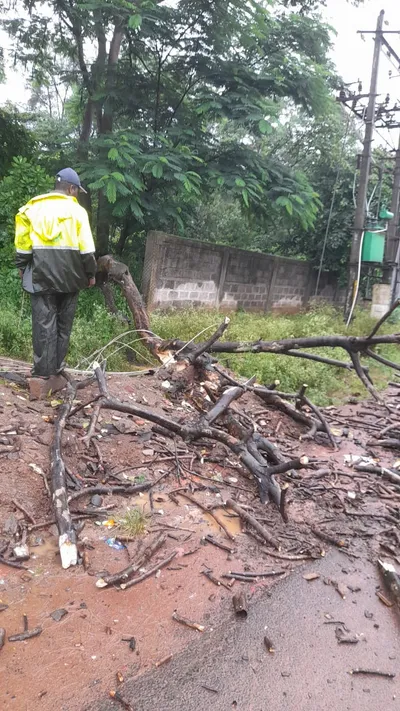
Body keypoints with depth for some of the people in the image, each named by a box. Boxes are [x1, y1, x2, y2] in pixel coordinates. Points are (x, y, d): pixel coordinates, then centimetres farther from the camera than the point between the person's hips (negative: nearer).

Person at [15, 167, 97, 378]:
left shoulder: (33, 207, 5)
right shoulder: (77, 210, 0)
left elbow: (23, 242, 4)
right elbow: (86, 248, -3)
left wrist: (22, 267, 15)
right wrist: (90, 273, 6)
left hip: (42, 273, 0)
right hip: (69, 274, 0)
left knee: (44, 320, 2)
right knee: (64, 321, 12)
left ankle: (44, 368, 2)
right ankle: (57, 364, 19)